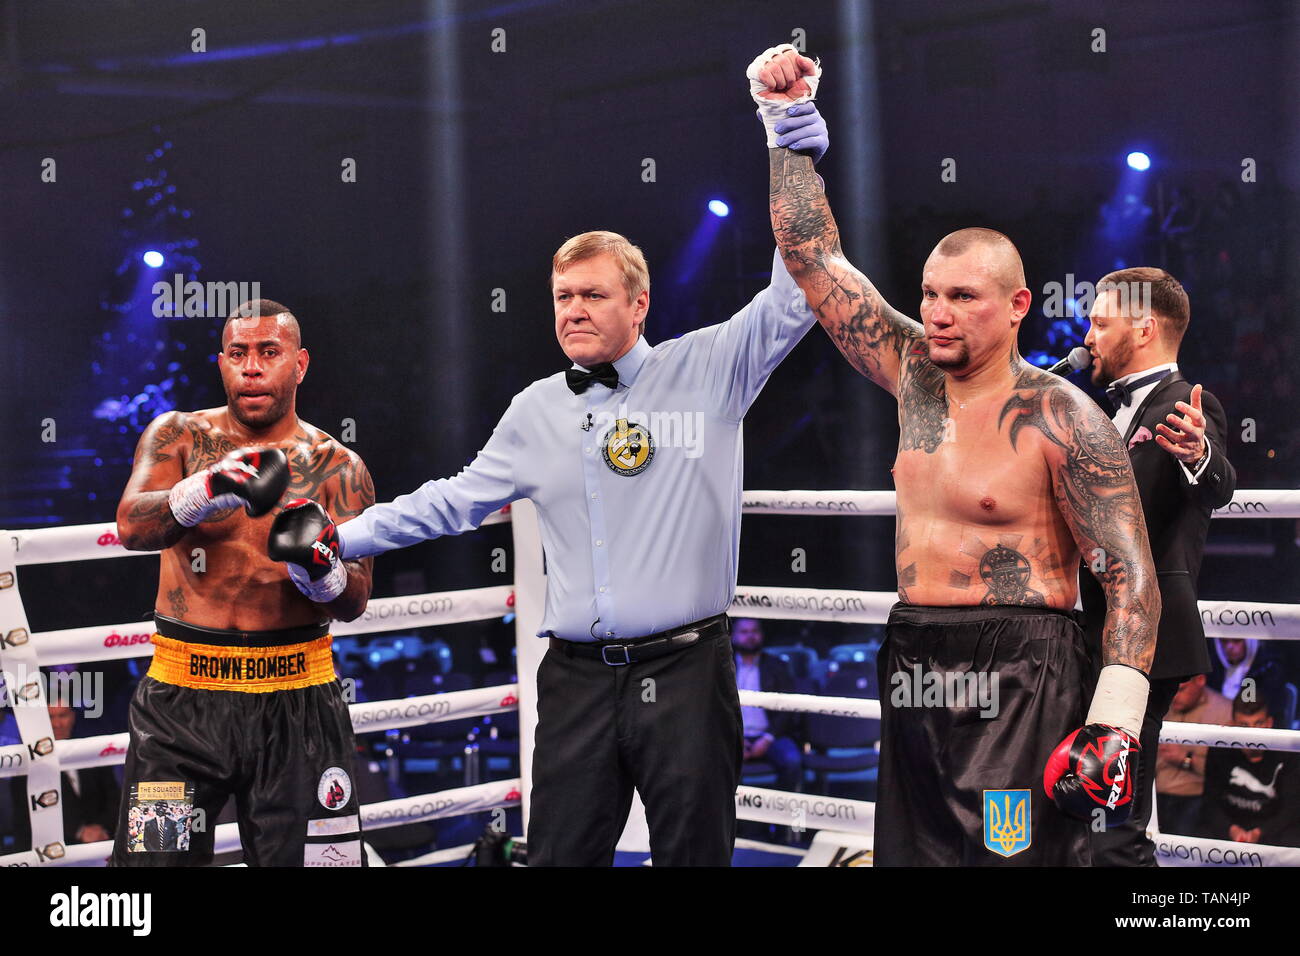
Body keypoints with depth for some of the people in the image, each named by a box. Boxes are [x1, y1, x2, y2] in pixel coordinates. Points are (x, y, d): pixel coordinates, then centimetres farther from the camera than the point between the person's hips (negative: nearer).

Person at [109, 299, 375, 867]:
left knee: (311, 858, 0)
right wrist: (206, 491, -33)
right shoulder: (178, 437, 4)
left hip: (297, 704, 0)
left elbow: (354, 602, -1)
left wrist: (319, 568, -24)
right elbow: (131, 527, -14)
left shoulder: (337, 468, 4)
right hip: (182, 697, 0)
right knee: (153, 857, 0)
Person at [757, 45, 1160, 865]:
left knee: (1017, 855, -12)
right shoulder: (916, 375, 8)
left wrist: (1115, 722, -21)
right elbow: (814, 257, 13)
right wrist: (792, 120, 8)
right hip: (914, 671, 7)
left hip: (1020, 678, -7)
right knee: (915, 853, 9)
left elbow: (1132, 578, -12)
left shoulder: (1062, 419, -10)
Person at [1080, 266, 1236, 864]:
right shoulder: (1121, 411, 17)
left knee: (1113, 837, -12)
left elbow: (1217, 489, -33)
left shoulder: (1188, 410, -12)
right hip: (1098, 640, 10)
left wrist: (1198, 456, -55)